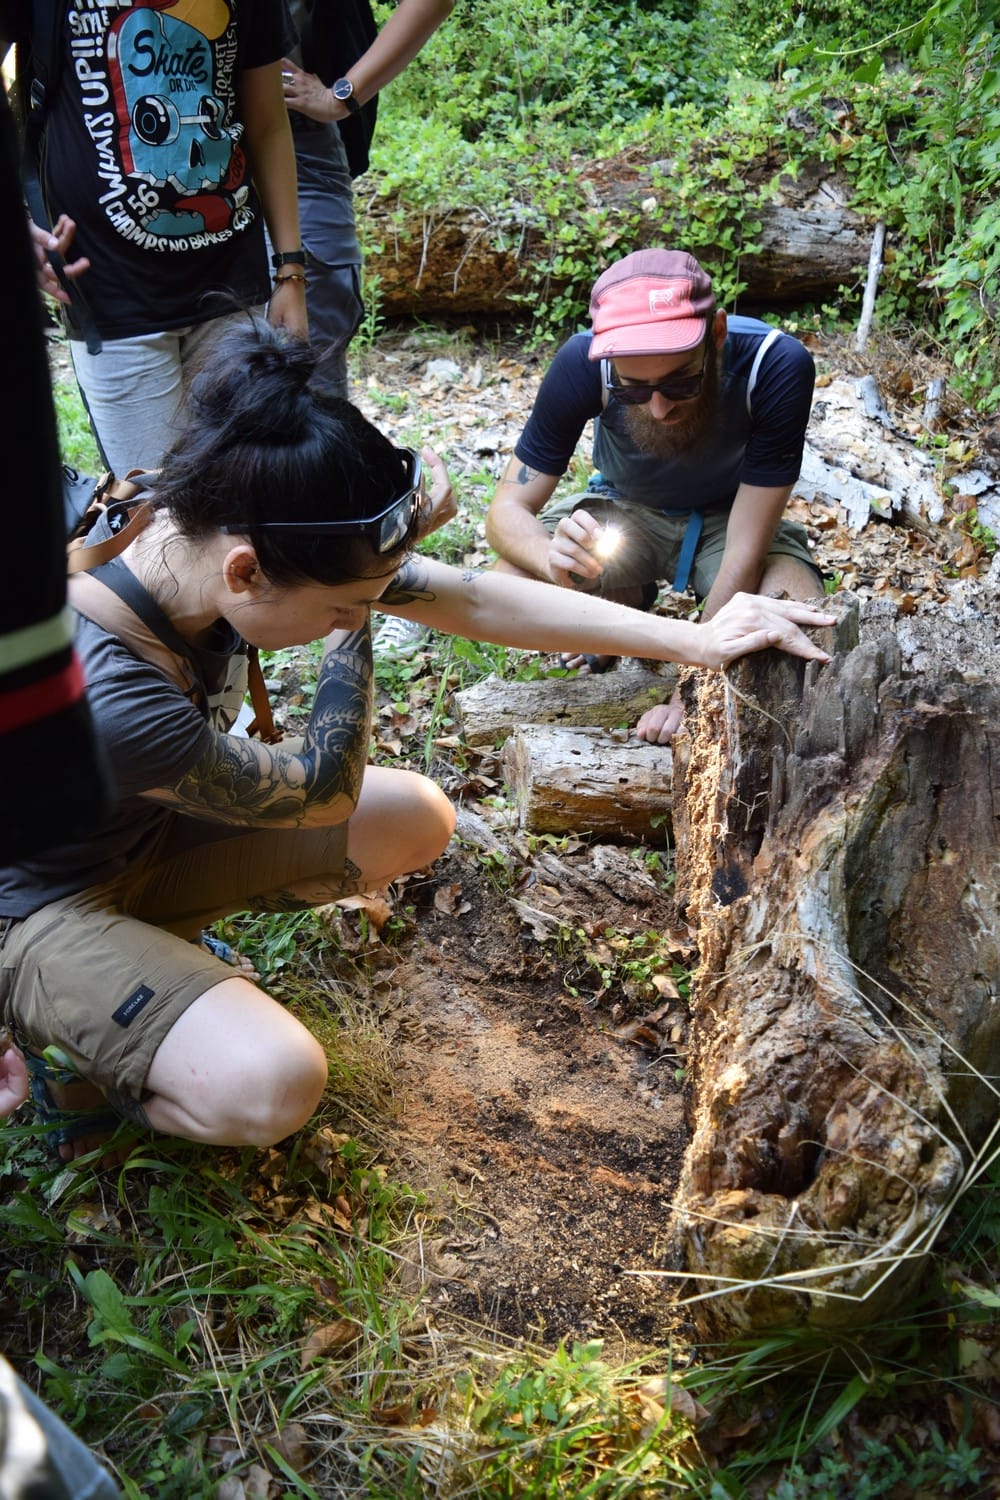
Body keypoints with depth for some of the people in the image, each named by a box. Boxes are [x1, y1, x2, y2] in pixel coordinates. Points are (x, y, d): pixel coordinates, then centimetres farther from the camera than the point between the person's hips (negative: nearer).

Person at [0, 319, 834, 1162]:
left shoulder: (215, 535, -19)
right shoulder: (106, 701, -40)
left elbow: (476, 601, -15)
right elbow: (323, 793, -22)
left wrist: (696, 641, -12)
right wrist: (357, 611, -21)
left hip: (152, 832, 7)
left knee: (418, 821, -1)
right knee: (272, 1086, -30)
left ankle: (157, 933, 9)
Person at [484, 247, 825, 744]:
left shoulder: (774, 366, -33)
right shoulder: (582, 364, -29)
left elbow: (745, 554, -31)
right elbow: (507, 509, -22)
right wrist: (551, 558, -46)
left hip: (729, 516, -1)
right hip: (624, 511, 2)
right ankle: (628, 606, 8)